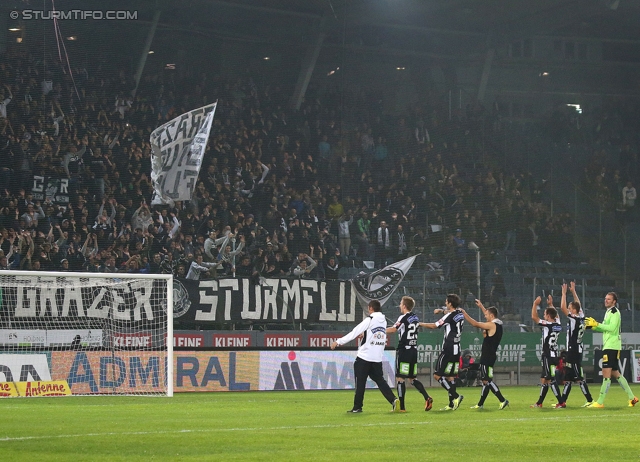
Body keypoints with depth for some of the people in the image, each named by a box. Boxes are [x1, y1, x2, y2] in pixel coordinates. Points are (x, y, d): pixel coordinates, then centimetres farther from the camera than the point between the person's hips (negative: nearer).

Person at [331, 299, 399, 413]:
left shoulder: (369, 320, -10)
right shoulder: (383, 321, 9)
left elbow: (355, 332, -12)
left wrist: (339, 342, -9)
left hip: (365, 356, -6)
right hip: (378, 357, 6)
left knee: (360, 382, 2)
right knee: (380, 380, 10)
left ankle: (357, 407, 5)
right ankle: (393, 400, -7)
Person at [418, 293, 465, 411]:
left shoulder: (449, 316, -13)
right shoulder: (460, 313, 9)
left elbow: (434, 326, -4)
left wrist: (419, 324, 8)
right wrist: (441, 311, 21)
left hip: (448, 349, -8)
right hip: (456, 349, 8)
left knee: (438, 375, -7)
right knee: (450, 376, 10)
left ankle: (455, 396, -15)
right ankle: (452, 404, 7)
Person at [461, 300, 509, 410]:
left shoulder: (491, 325, -15)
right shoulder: (498, 324, 11)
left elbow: (475, 323, -16)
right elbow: (489, 315, 32)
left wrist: (463, 313, -8)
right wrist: (481, 306, 39)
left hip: (487, 357, -10)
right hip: (490, 356, 10)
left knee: (487, 380, -11)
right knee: (485, 380, 13)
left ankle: (503, 400, -16)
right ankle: (480, 404, 18)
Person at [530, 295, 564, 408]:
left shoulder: (547, 324, -14)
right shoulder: (558, 324, 7)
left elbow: (534, 316, -12)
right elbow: (555, 315, 30)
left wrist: (535, 304, -1)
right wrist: (550, 305, 35)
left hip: (549, 356, -9)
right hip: (554, 355, 9)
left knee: (551, 380, -8)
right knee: (544, 379, 15)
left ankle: (561, 403, -12)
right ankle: (539, 403, 21)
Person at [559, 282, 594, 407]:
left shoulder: (574, 319, -15)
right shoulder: (581, 318, 8)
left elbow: (562, 307, -19)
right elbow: (578, 305, 23)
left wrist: (564, 293, -9)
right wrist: (573, 291, 26)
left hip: (573, 353, -9)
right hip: (576, 351, 9)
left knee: (579, 378, -9)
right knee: (568, 377, 12)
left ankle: (590, 400, -9)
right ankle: (563, 401, 15)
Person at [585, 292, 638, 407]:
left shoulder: (615, 312, -10)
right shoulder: (609, 312, 19)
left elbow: (612, 327, -21)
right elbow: (605, 328, 22)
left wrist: (597, 324, -19)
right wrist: (592, 326, 8)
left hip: (612, 346, -11)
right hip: (608, 346, 11)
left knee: (606, 374, -13)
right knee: (615, 373, 14)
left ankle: (600, 402, -16)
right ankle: (632, 397, 19)